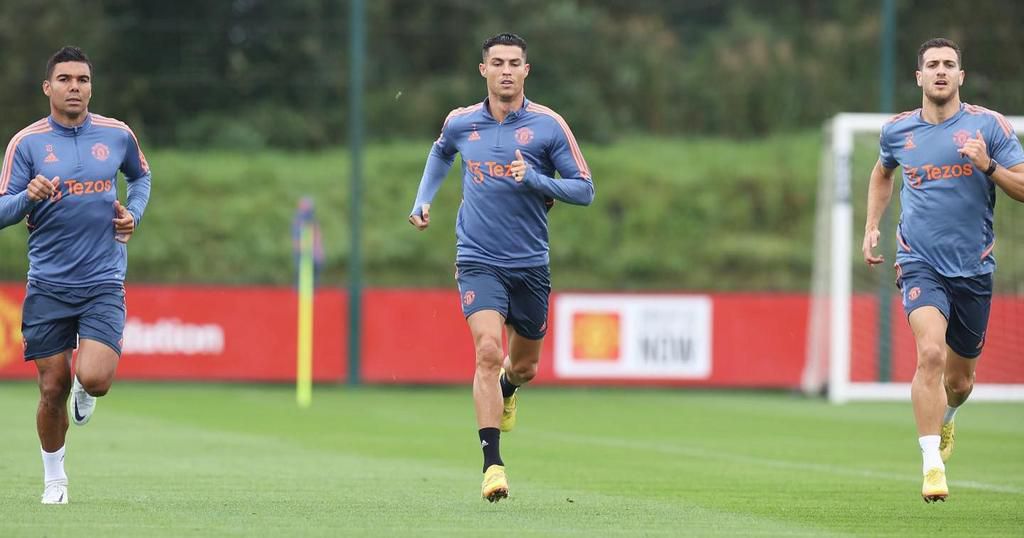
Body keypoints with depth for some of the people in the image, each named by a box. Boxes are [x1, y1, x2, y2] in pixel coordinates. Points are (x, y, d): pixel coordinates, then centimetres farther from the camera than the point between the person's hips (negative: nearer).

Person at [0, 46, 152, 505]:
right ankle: (54, 477, 24)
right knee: (53, 388, 2)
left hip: (103, 281, 0)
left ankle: (85, 390, 21)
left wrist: (133, 212, 5)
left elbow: (141, 175, 24)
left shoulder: (117, 135, 3)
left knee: (94, 378, -18)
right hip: (48, 285, 0)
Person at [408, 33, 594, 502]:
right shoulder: (460, 123, 2)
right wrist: (423, 200, 15)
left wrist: (535, 180, -20)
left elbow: (584, 189, -5)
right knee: (488, 351, -21)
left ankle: (506, 390, 54)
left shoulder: (548, 125, -5)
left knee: (524, 366, 15)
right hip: (478, 262, -1)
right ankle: (493, 464, -21)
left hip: (530, 264, 1)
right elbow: (440, 152, 27)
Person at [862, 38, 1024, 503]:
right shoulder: (897, 131, 5)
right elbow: (882, 174, 27)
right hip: (920, 264, -1)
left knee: (959, 380, 11)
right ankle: (932, 465, -24)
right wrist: (871, 228, 17)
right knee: (930, 353, -25)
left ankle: (944, 419, 47)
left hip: (974, 268, 1)